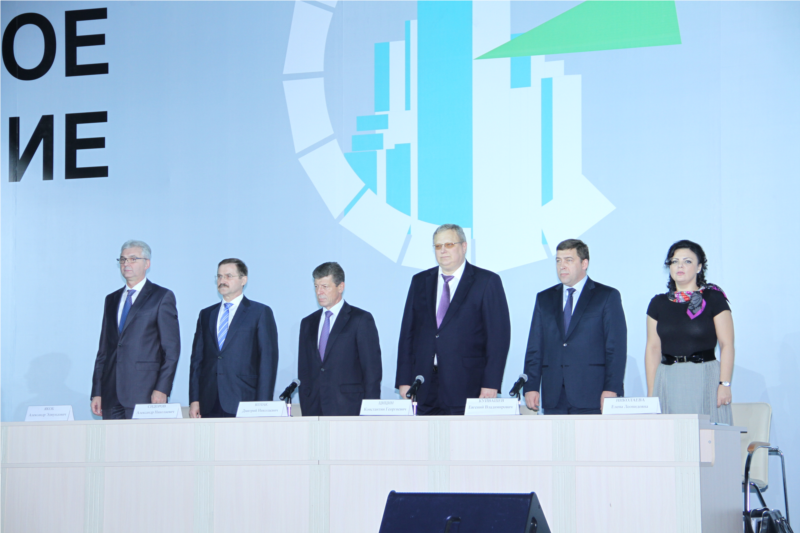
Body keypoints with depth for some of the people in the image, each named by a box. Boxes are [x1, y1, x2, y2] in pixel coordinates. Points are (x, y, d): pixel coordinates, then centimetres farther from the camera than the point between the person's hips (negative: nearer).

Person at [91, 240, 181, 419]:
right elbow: (104, 349, 17)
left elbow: (172, 349, -3)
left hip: (144, 394, -5)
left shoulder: (162, 297, 2)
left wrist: (162, 390, -12)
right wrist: (97, 392, 10)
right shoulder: (112, 299, 19)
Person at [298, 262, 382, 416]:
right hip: (314, 411, 4)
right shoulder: (308, 323, 17)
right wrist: (305, 409, 8)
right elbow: (304, 372, 17)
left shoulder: (361, 320, 1)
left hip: (348, 409, -4)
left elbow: (372, 370, -3)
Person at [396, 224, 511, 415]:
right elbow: (408, 333, 13)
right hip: (424, 389, 3)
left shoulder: (487, 282, 3)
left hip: (466, 387, -3)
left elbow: (499, 336, -3)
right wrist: (404, 380, 4)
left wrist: (491, 384, -11)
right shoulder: (420, 282, 16)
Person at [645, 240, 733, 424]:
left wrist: (725, 384, -13)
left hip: (705, 380, -3)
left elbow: (726, 345, -3)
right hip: (668, 382, 3)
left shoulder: (714, 299, 2)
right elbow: (653, 348, 10)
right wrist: (651, 391, 3)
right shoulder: (658, 303, 12)